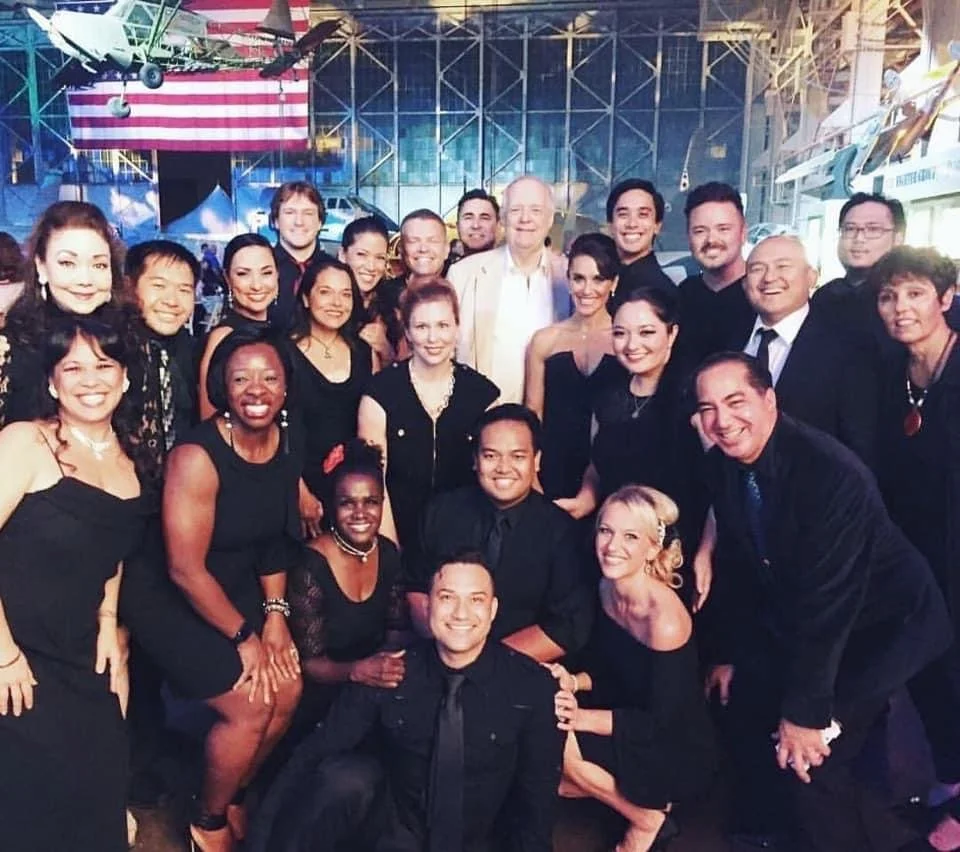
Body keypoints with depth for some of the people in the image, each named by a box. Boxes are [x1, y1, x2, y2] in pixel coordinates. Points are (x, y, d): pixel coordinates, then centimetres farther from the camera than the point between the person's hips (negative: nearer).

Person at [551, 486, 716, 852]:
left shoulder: (665, 619, -29)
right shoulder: (607, 588, -6)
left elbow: (662, 722, -22)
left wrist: (583, 717, -25)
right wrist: (572, 682, -14)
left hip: (678, 753, -7)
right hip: (630, 731, 7)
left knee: (558, 744, -22)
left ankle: (645, 815, 2)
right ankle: (626, 788, 11)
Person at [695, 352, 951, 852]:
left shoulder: (832, 472, -32)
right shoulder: (723, 464, -9)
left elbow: (829, 601, -30)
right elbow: (735, 564, 2)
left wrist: (806, 710, -26)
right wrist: (727, 653, 8)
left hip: (886, 622, -7)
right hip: (794, 620, 7)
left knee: (809, 755, -16)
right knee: (741, 699, 11)